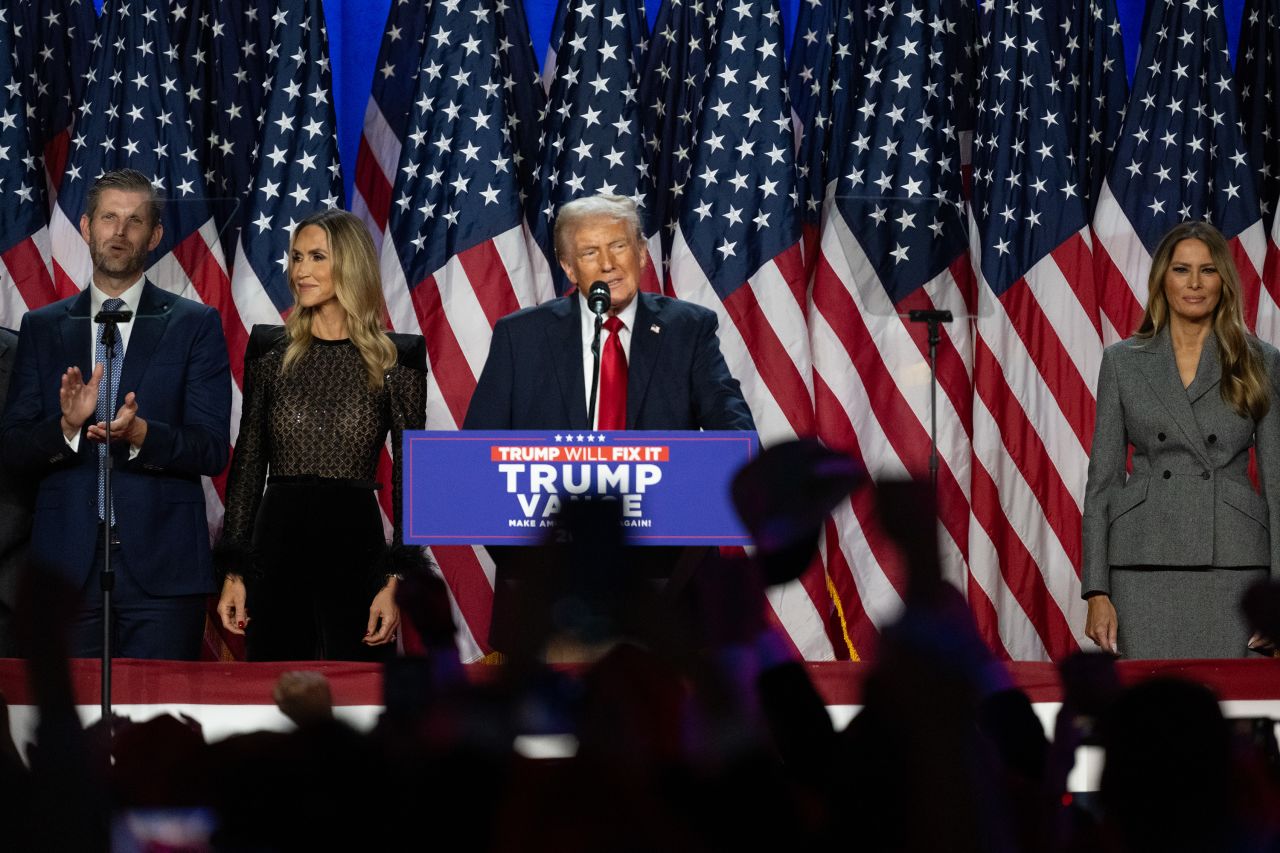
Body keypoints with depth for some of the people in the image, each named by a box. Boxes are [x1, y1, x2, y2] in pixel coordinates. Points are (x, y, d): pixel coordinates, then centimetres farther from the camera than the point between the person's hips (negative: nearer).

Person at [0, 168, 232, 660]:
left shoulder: (196, 325, 7)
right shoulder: (41, 329, 13)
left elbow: (212, 450, 0)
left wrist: (139, 433, -19)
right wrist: (67, 426, -14)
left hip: (161, 567, -2)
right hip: (67, 564, 2)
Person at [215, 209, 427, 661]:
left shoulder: (396, 359, 0)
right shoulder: (269, 350, 7)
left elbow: (408, 479, 0)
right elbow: (247, 465, 8)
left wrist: (394, 581, -8)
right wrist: (234, 572, 4)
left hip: (355, 544, -2)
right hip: (277, 545, 2)